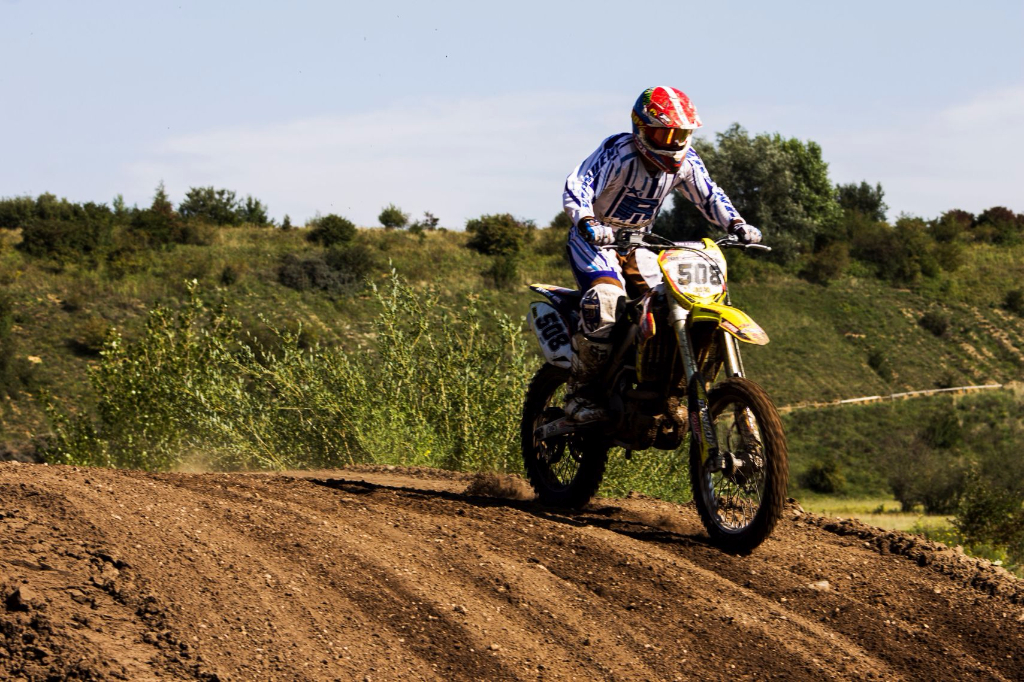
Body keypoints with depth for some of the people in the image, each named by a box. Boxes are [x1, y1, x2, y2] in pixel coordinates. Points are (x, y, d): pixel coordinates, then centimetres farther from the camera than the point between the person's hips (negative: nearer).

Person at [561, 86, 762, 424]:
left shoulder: (685, 162, -3)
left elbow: (709, 195, 9)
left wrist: (736, 224, -10)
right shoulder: (618, 154, -23)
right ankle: (580, 392, -24)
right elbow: (576, 186, -34)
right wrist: (587, 223, -52)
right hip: (596, 237, -7)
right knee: (606, 299, -33)